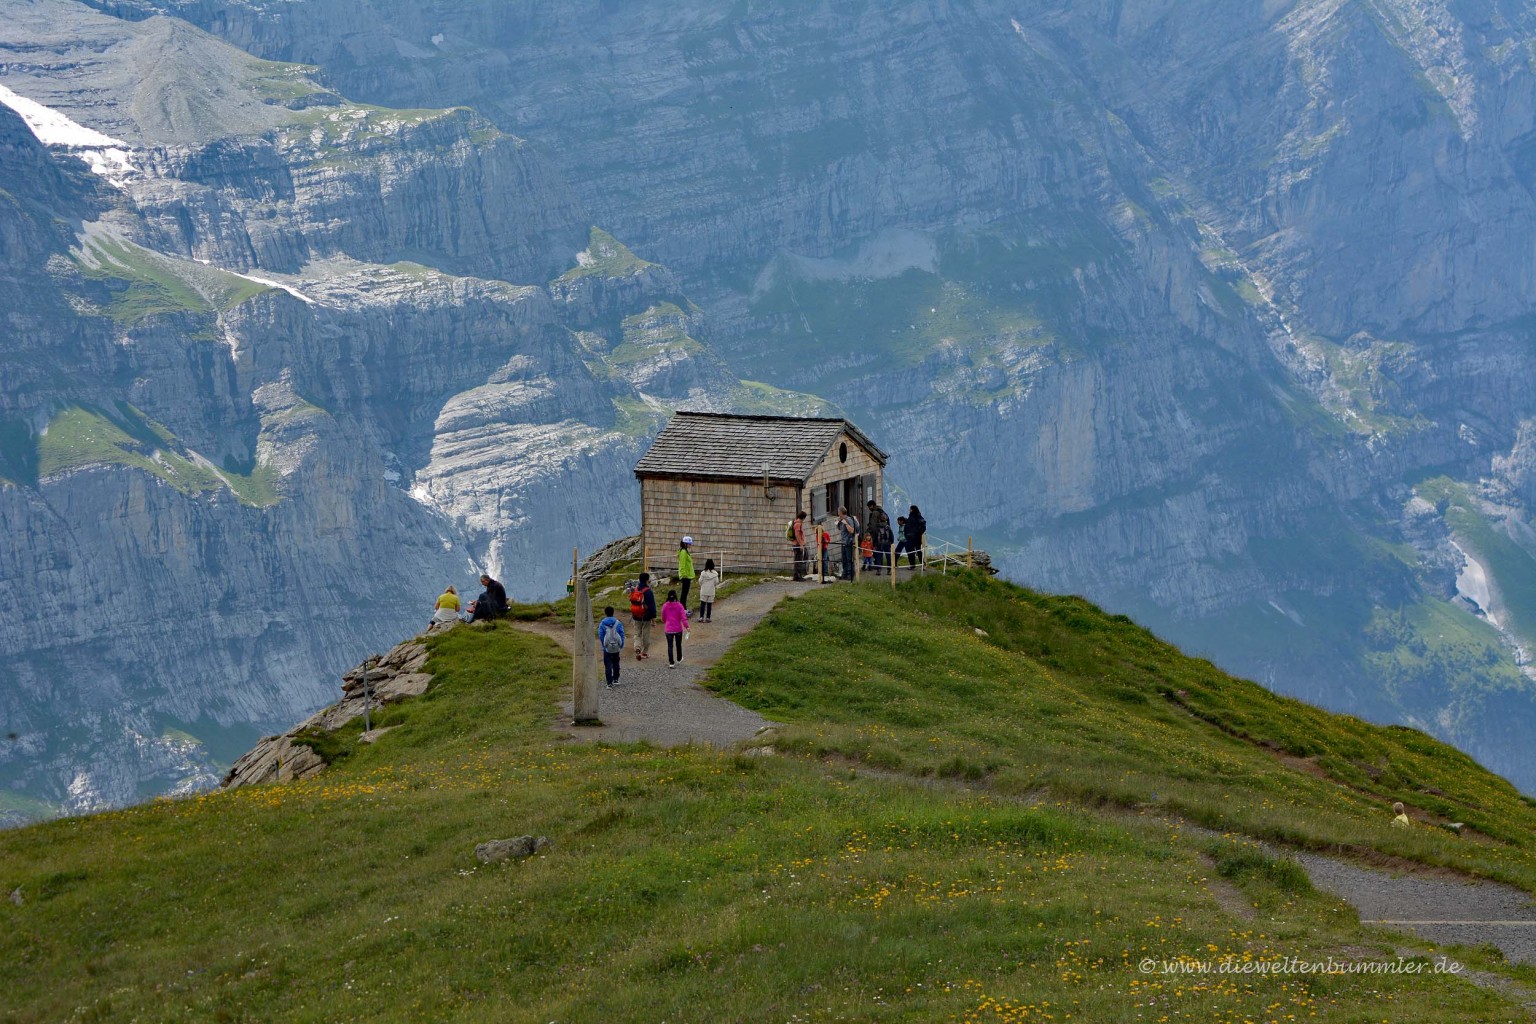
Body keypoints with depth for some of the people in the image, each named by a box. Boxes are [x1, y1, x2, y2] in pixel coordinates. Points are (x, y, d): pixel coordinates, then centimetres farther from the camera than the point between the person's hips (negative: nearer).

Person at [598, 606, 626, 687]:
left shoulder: (602, 624, -6)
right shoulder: (618, 623, -2)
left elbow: (600, 636, -5)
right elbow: (622, 635, -1)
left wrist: (603, 646, 3)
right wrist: (621, 646, 6)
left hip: (607, 648, -2)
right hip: (616, 648, 2)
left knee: (608, 666, 0)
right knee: (616, 664, 21)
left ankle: (609, 683, -7)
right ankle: (615, 679, 30)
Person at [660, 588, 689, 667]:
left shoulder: (665, 606, -6)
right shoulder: (679, 605, -10)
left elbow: (663, 618, 6)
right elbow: (683, 617, -15)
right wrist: (686, 626, -12)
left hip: (668, 629, 0)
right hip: (678, 629, 0)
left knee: (670, 646, 4)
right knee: (678, 645, 19)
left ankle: (671, 663, -2)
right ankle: (679, 660, 36)